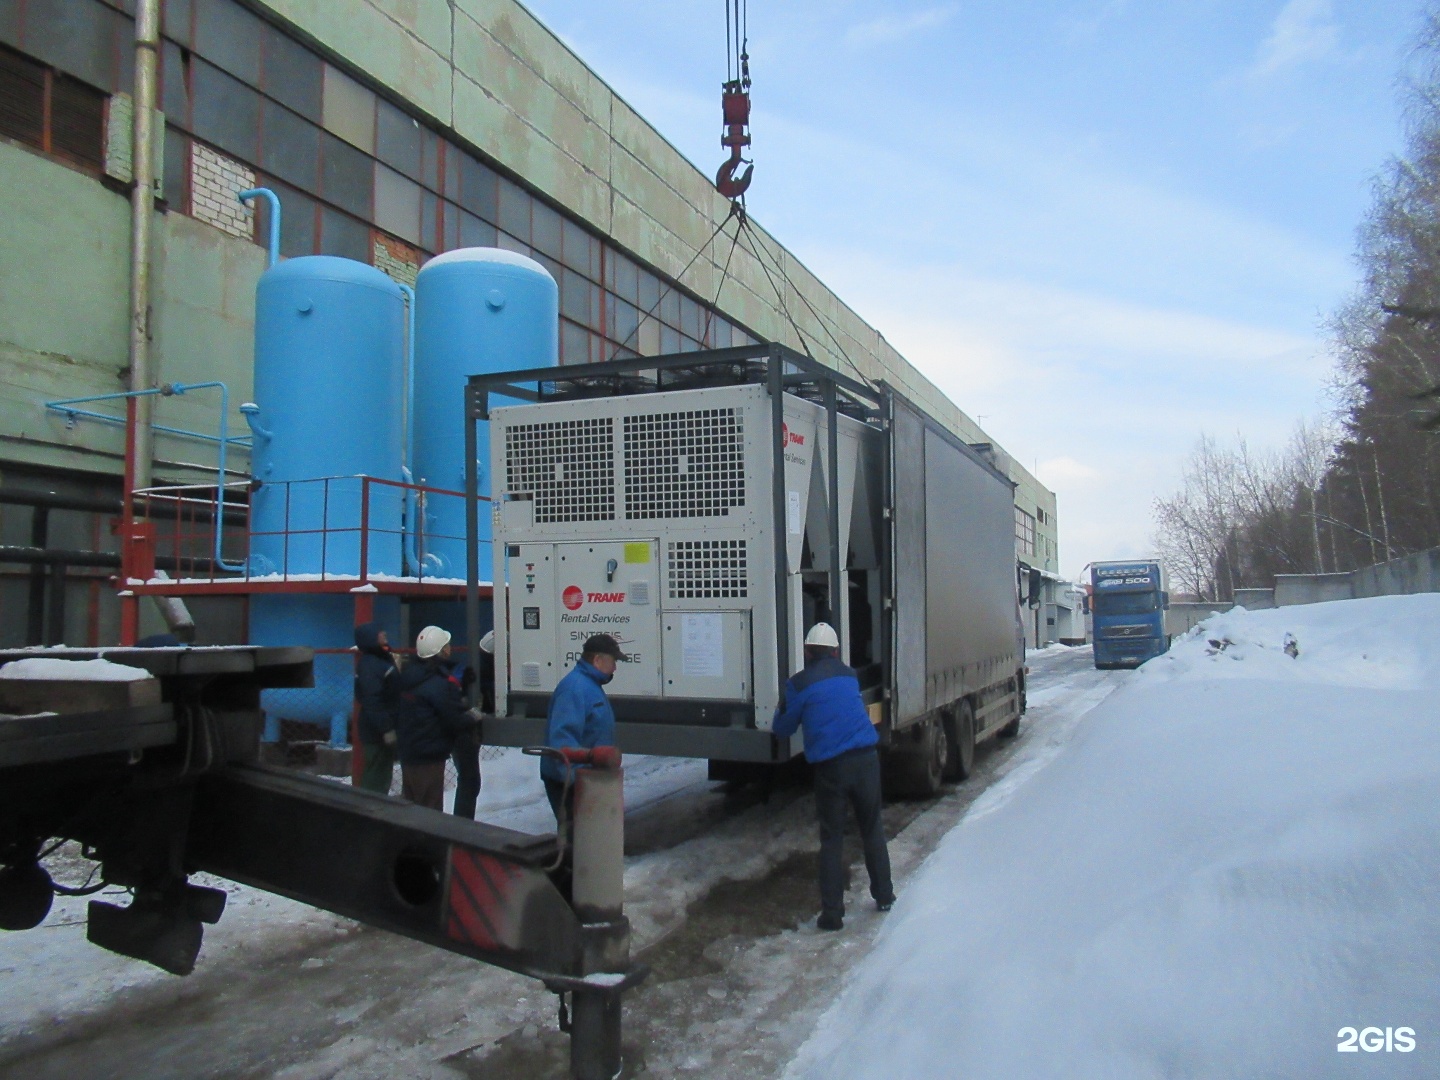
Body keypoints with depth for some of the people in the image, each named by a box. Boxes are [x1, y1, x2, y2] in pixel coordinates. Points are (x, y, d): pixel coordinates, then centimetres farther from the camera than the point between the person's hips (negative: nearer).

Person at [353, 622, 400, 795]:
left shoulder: (384, 658, 11)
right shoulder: (369, 666, -20)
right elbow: (372, 702, -26)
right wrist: (386, 729, -26)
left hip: (386, 726, 10)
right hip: (377, 731, -10)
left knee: (383, 773, 20)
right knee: (376, 776, -4)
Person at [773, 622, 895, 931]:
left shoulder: (799, 683, -2)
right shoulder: (848, 675, 13)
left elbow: (783, 728, 6)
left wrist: (782, 709, 27)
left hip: (830, 766, -4)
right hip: (866, 758, 4)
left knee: (831, 839, 6)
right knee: (872, 830, 20)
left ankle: (832, 913, 6)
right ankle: (884, 896, 30)